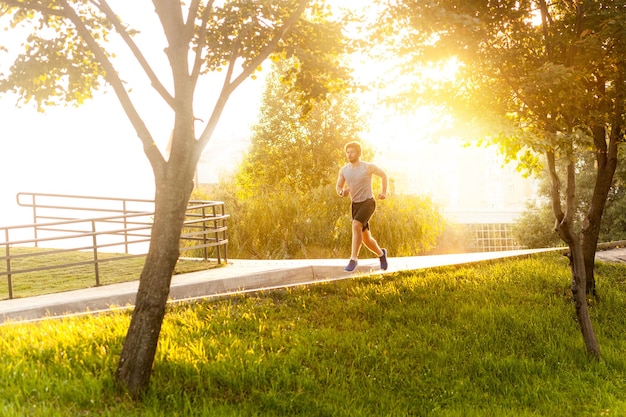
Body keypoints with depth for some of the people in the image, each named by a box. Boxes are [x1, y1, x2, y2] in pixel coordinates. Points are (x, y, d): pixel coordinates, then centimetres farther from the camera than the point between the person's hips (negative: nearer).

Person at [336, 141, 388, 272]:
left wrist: (384, 192, 3)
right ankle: (381, 253, 38)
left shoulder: (368, 167, -9)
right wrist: (342, 192, -13)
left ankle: (354, 258, -25)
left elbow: (383, 175, 9)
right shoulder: (343, 170, 0)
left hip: (368, 203, -5)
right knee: (366, 239, 8)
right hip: (356, 205, 5)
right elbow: (339, 187, 11)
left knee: (356, 226, -30)